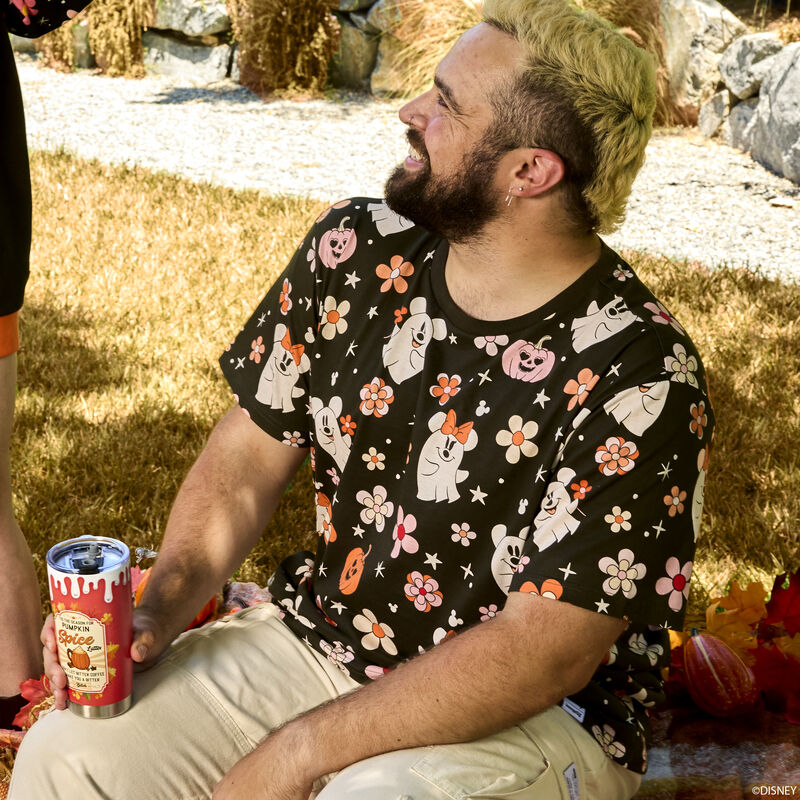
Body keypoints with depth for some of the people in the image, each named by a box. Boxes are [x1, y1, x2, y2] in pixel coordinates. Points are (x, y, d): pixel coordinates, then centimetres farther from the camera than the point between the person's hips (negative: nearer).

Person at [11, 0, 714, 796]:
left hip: (535, 719, -4)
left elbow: (551, 650, -22)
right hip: (317, 639, 5)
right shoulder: (356, 250, -4)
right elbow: (251, 451, 4)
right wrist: (161, 607, -12)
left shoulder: (640, 380, -21)